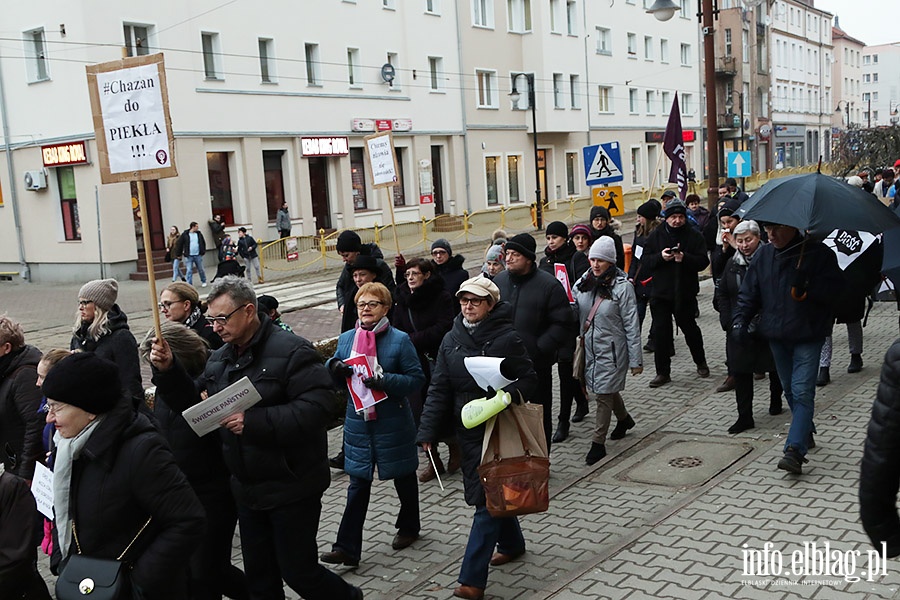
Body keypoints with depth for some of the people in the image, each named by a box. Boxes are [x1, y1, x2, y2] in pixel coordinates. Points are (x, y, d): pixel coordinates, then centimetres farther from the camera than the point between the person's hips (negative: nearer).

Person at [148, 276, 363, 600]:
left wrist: (254, 421, -31)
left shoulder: (290, 351, -17)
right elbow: (194, 402, 12)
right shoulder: (219, 359, 8)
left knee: (298, 571, 3)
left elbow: (319, 407, -28)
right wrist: (168, 370, -3)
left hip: (291, 487, -7)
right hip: (247, 489, 8)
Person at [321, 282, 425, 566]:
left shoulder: (399, 340, -10)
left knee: (404, 478, 16)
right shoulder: (346, 339, 4)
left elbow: (417, 378, -11)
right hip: (359, 422, 3)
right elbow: (338, 382, 11)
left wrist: (385, 381, -26)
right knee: (358, 485, 3)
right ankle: (347, 547, 5)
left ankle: (409, 527, 39)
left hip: (393, 423, -3)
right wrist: (333, 367, -12)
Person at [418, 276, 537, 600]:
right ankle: (512, 542, 44)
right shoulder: (451, 340, 3)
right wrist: (429, 431, -5)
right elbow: (439, 389, 3)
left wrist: (506, 396, -25)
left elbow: (528, 380, -6)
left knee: (487, 499, -6)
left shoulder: (507, 339, -11)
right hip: (468, 430, 6)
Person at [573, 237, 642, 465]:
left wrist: (636, 360, -12)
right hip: (589, 347, 6)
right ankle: (624, 419, 48)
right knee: (607, 389, 21)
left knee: (604, 394, -1)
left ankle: (598, 443, 10)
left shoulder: (622, 287, -14)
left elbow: (632, 325, -12)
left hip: (611, 349, -6)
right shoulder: (583, 283, 1)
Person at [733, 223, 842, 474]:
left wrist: (807, 286, -27)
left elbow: (835, 290, -12)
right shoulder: (763, 255, 6)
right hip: (776, 336, 5)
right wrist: (740, 318, -5)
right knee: (789, 389, 17)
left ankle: (795, 449, -17)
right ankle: (805, 432, 37)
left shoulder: (818, 253, -8)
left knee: (802, 391, -12)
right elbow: (749, 292, 9)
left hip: (808, 335, -5)